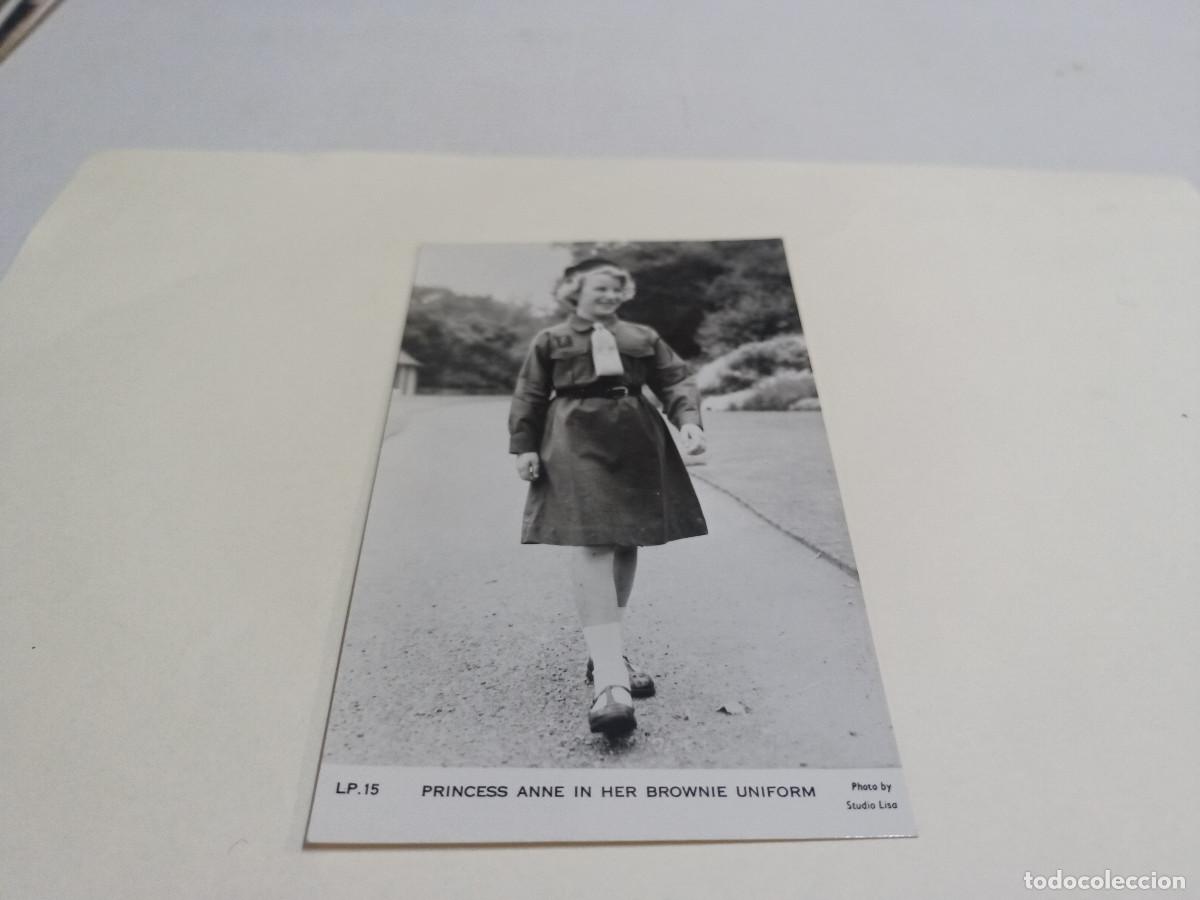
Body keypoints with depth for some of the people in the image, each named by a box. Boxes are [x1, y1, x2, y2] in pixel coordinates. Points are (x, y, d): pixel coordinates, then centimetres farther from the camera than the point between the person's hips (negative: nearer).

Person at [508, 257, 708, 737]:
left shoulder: (643, 337, 19)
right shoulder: (550, 339, 14)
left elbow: (676, 379, 9)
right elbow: (529, 396, 10)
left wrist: (688, 420, -9)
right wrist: (524, 446, -1)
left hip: (637, 441, 4)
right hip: (576, 441, -4)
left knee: (627, 543, 6)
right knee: (590, 544, -19)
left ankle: (607, 655, 22)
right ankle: (609, 679, -27)